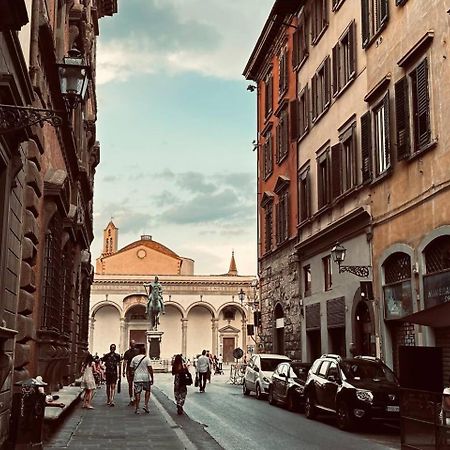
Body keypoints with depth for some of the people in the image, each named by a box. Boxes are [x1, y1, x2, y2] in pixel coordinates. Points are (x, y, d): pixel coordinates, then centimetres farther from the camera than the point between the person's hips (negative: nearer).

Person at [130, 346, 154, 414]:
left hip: (137, 378, 2)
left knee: (137, 393, 4)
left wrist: (132, 377, 19)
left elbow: (131, 369, 9)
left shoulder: (134, 358, 7)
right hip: (146, 378, -2)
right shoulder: (147, 358, -3)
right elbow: (150, 369, -8)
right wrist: (152, 378, -2)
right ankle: (145, 405, 7)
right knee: (147, 391, 17)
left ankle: (137, 409, 3)